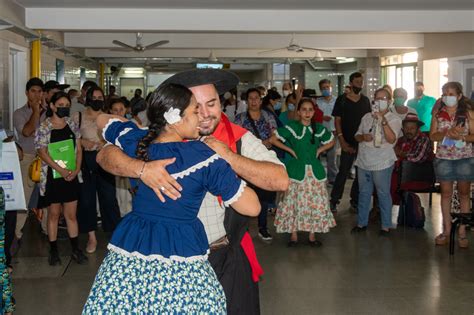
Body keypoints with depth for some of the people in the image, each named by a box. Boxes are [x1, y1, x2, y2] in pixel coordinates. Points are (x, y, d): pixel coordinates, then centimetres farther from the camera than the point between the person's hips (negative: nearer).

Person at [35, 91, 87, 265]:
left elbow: (78, 149, 7)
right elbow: (42, 152, -10)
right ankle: (53, 251, 15)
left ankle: (75, 249, 17)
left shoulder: (73, 124, 6)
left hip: (71, 176, 3)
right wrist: (60, 170, -18)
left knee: (71, 214, 9)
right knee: (54, 214, 5)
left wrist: (77, 169, -7)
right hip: (52, 176, -3)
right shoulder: (44, 127, -5)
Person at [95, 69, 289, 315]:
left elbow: (281, 180, -16)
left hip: (229, 259, 0)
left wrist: (229, 157, -25)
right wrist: (142, 168, -31)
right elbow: (105, 155, -11)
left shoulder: (239, 139, -7)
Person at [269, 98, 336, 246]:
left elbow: (331, 141, 20)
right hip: (297, 170, -3)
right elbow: (273, 139, -5)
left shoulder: (319, 129, 5)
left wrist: (319, 150, 5)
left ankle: (312, 235, 15)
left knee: (316, 203, 3)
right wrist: (290, 150, -6)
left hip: (315, 171, 3)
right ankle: (294, 235, 12)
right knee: (295, 203, -1)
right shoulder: (291, 128, -6)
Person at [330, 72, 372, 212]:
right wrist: (342, 141, -10)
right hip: (348, 142, -4)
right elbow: (337, 121, -3)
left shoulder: (365, 100, 9)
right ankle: (334, 200, 2)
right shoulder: (342, 100, -2)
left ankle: (355, 199, 18)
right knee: (344, 171, -6)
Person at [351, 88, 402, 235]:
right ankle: (362, 223, 23)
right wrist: (363, 137, -7)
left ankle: (386, 225, 11)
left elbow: (391, 139, -19)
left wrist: (382, 120, -25)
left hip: (382, 163, -5)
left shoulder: (394, 119, -4)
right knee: (363, 193, 13)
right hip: (363, 161, 5)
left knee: (383, 194, 1)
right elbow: (357, 136, 16)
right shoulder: (367, 117, 11)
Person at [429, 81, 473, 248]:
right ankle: (446, 230, 15)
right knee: (446, 193, 7)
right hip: (443, 158, 2)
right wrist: (447, 133, -17)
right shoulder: (438, 113, 4)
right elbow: (432, 135, 0)